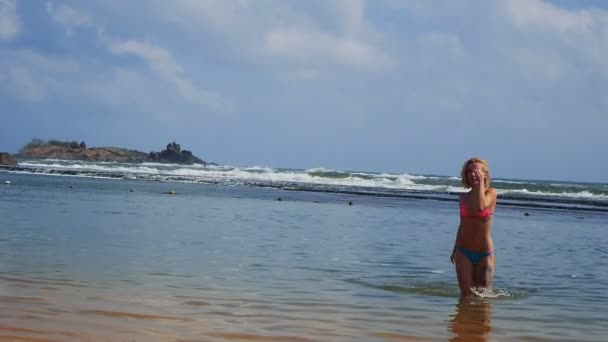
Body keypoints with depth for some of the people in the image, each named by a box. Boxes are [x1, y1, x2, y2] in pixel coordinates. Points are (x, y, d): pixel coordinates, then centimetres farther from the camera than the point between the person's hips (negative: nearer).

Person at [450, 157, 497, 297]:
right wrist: (455, 250, 17)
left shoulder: (491, 192, -4)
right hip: (464, 253, 3)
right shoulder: (464, 198, 6)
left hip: (484, 254, -3)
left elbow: (481, 206, -27)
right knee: (466, 294, 1)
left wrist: (481, 183, -19)